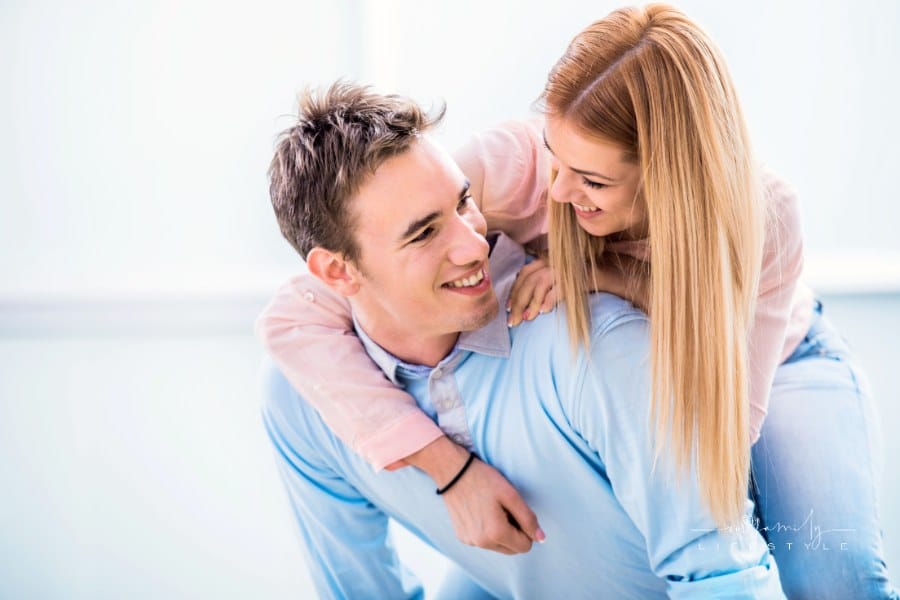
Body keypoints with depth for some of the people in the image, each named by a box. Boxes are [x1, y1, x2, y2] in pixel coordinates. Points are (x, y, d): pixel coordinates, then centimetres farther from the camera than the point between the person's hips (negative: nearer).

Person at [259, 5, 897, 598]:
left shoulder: (763, 215, -34)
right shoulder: (514, 167, -36)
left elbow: (728, 421, -32)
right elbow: (293, 319, -37)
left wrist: (604, 276, -41)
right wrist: (449, 465, -43)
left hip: (779, 364, -1)